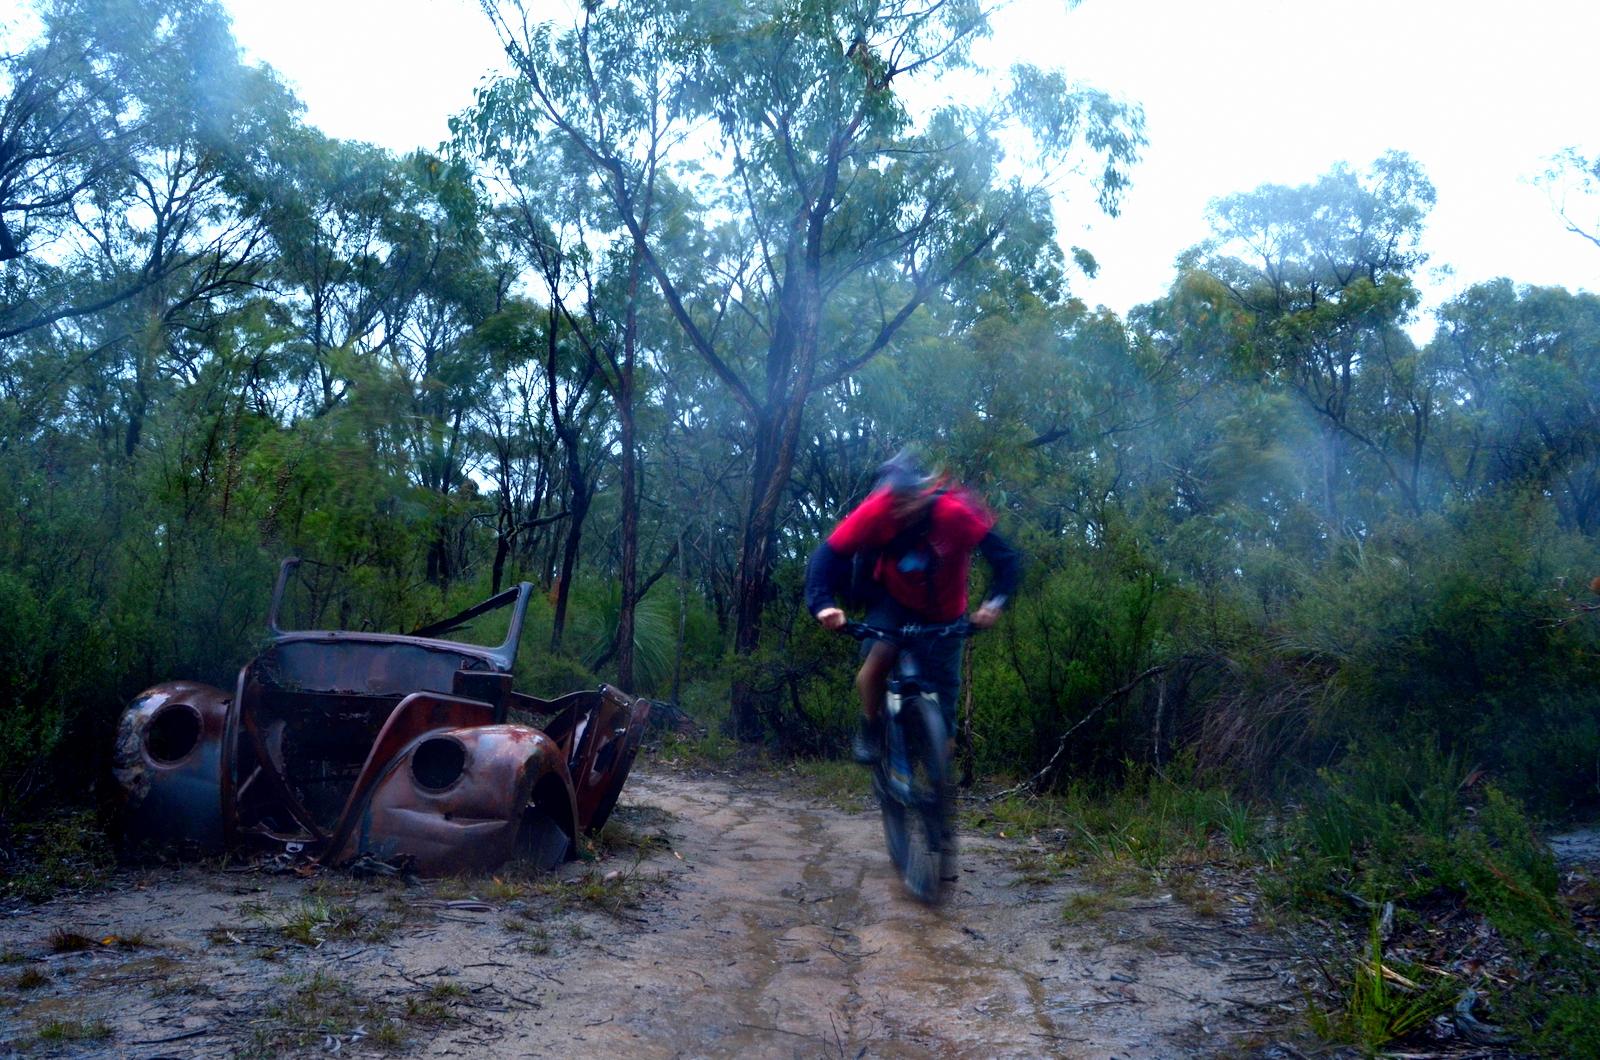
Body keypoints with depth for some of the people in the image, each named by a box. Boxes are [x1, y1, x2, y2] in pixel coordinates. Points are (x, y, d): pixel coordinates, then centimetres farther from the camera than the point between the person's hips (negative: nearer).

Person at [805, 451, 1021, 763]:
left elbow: (1005, 556, -29)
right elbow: (829, 555, -28)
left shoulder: (956, 513, -33)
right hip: (893, 599, 0)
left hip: (943, 613, 0)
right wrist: (823, 604, -44)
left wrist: (995, 601, -44)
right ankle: (870, 726, 4)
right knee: (879, 659, -26)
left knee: (943, 700, 2)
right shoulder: (875, 511, -30)